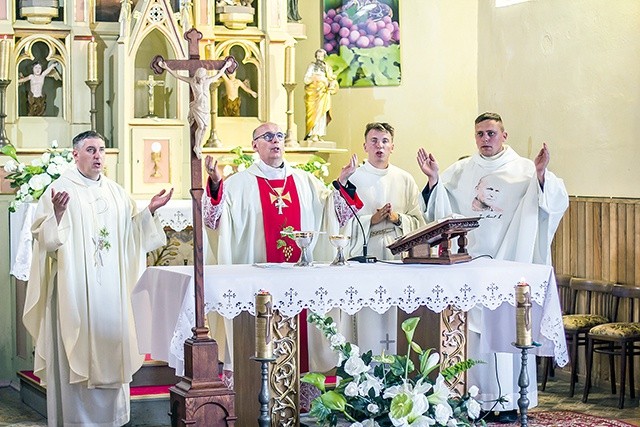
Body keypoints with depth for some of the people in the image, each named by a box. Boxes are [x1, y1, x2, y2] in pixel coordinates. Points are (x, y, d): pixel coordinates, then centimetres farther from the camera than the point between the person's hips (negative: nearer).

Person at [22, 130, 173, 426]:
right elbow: (44, 237, -10)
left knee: (110, 342, 7)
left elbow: (132, 232, 18)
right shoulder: (60, 189, -3)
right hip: (75, 288, -5)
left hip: (111, 289, 5)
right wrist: (57, 213, -27)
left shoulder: (116, 192, 15)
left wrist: (150, 211, 6)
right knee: (77, 346, -5)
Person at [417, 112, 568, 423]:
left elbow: (557, 201, -6)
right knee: (474, 329, 2)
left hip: (509, 261, -3)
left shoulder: (523, 169, 3)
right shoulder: (460, 172, 13)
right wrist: (433, 179, -4)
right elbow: (439, 208, 12)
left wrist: (541, 175, -23)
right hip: (471, 261, 3)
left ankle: (510, 401, 1)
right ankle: (479, 398, 8)